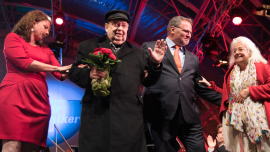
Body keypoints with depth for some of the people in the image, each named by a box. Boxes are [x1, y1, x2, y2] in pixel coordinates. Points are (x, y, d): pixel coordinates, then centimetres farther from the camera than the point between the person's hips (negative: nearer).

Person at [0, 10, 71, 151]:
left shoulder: (46, 50, 24)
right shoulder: (13, 38, 12)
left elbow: (61, 75, 17)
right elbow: (24, 62, -5)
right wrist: (57, 68, -2)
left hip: (39, 100, 5)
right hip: (15, 95, -4)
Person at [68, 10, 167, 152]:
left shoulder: (137, 52, 18)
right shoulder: (88, 46, 13)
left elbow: (147, 81, 15)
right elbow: (73, 72, 7)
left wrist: (155, 64, -2)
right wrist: (89, 74, -14)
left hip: (128, 115, 1)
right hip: (95, 113, -1)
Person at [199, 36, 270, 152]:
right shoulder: (231, 71, 15)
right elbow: (226, 94, 15)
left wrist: (249, 91, -12)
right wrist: (210, 85, 11)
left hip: (257, 117, -3)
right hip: (236, 119, 4)